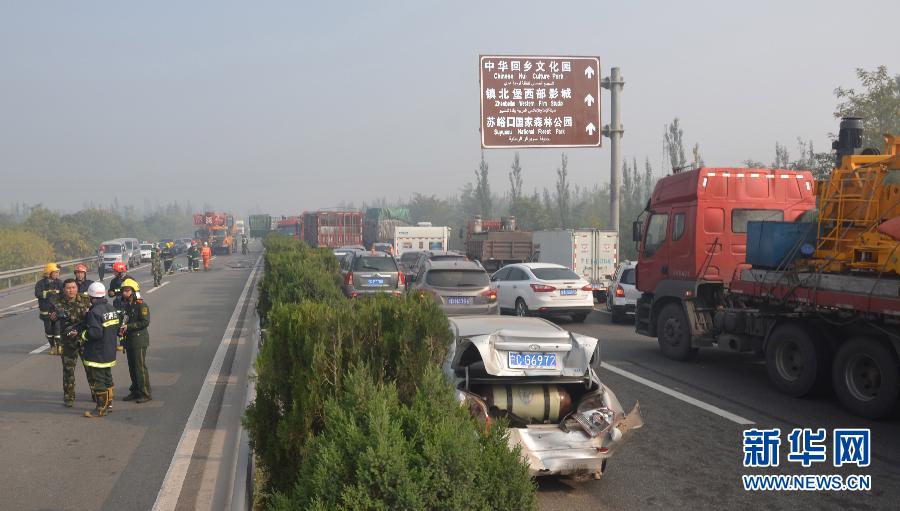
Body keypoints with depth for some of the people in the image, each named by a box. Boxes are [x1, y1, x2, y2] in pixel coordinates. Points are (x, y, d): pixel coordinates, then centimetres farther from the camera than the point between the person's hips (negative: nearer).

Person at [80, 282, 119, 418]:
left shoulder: (94, 312, -21)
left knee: (97, 381, 0)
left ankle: (101, 408, 5)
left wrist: (82, 334, -13)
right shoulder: (111, 308, 6)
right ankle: (109, 403, 30)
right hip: (109, 353, 9)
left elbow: (95, 332, -27)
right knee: (107, 378, 20)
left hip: (96, 354, -9)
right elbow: (117, 328, 11)